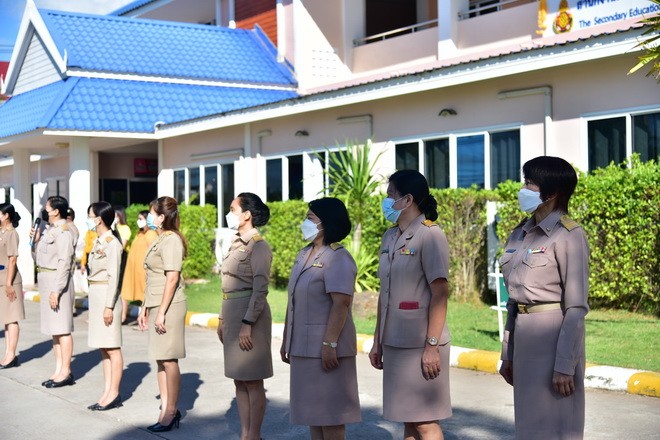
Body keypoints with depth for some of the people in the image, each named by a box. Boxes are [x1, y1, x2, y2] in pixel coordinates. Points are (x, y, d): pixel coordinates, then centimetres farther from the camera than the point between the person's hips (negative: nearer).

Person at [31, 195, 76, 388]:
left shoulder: (63, 232, -14)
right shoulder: (49, 230, 15)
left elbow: (64, 263, -19)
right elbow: (37, 256, 22)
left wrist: (56, 290, -22)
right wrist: (35, 239, 6)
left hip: (57, 281, -10)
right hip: (46, 280, 10)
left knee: (62, 328, -4)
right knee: (54, 328, 12)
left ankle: (65, 372, 2)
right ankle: (59, 369, 18)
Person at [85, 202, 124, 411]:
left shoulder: (112, 242, -13)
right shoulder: (99, 241, 14)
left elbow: (113, 276, -17)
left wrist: (109, 306, -19)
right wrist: (100, 303, 17)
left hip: (106, 294, -10)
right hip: (96, 295, 10)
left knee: (112, 347, -3)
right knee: (103, 347, 10)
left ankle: (114, 393, 2)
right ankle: (107, 391, 15)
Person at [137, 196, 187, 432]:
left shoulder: (171, 240, -13)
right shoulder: (160, 240, 16)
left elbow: (172, 279, -19)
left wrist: (161, 312, -20)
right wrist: (145, 309, 20)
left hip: (169, 306, -10)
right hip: (156, 305, 10)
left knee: (169, 360, -3)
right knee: (161, 360, 11)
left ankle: (171, 412, 4)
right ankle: (166, 408, 18)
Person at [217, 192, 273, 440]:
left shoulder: (258, 246, -12)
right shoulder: (237, 243, 14)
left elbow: (260, 289, -17)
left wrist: (247, 324, -21)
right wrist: (223, 320, 16)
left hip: (250, 316, -9)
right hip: (232, 315, 9)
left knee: (252, 381, -1)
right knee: (239, 380, 12)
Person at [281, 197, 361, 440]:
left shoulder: (337, 258, -14)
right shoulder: (303, 255, 13)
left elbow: (341, 303, -22)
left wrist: (329, 344, -26)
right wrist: (286, 339, 18)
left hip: (324, 347, -9)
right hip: (303, 346, 9)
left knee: (329, 412, -1)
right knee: (312, 407, 13)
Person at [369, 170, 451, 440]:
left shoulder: (429, 235, -10)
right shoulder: (389, 237, 12)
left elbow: (440, 294, -14)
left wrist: (432, 346, -18)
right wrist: (377, 341, 15)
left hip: (420, 345, -7)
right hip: (394, 344, 7)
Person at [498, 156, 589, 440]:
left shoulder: (568, 236, -11)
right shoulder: (519, 235, 11)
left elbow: (576, 307, -15)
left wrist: (565, 365, -18)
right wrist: (508, 353, 15)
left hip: (554, 338, -8)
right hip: (524, 336, 8)